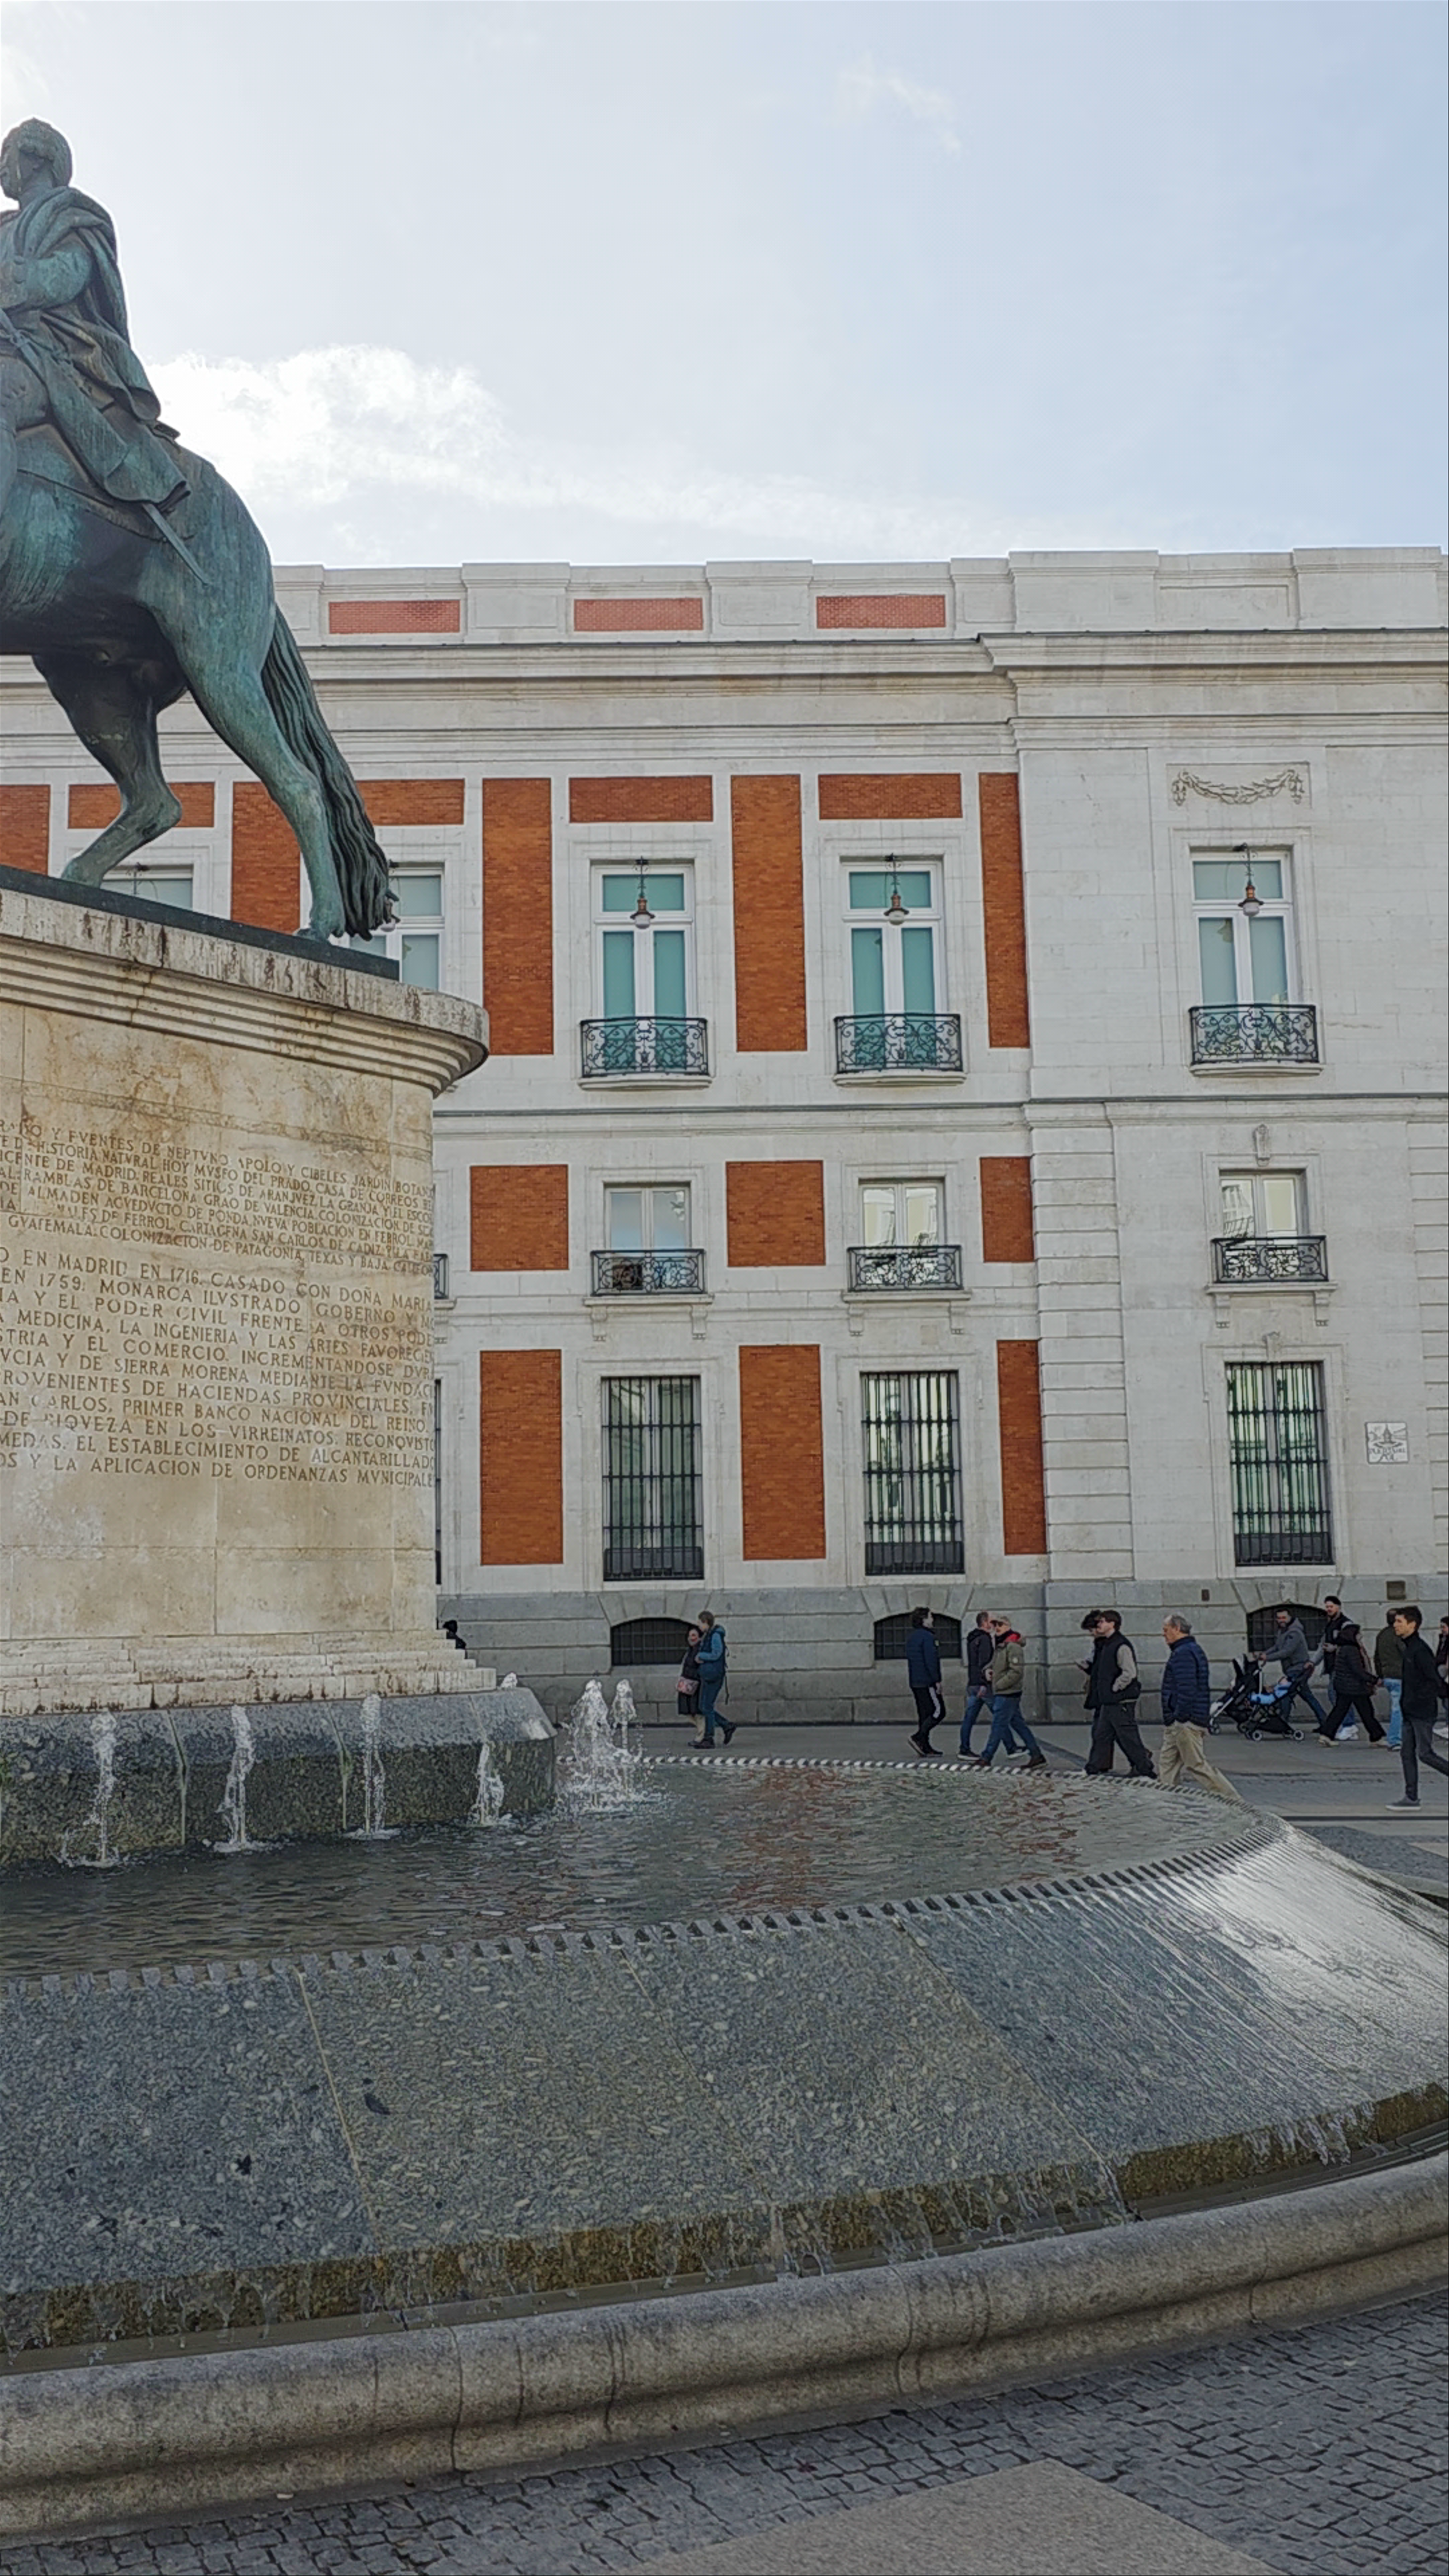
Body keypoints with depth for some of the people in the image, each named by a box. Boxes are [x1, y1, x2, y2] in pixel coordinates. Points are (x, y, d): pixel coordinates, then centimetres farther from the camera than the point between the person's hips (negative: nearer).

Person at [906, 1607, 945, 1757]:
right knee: (938, 1711, -6)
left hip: (915, 1682, 9)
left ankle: (925, 1747, 8)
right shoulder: (927, 1637, -13)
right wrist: (937, 1681, -16)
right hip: (927, 1682, -9)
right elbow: (931, 1661, -18)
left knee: (924, 1713, 10)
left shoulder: (911, 1638, 17)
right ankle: (918, 1736, -16)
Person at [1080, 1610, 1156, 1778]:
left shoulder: (1122, 1646, -15)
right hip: (1107, 1702, 10)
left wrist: (1114, 1689, -16)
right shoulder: (1104, 1645, 15)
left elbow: (1129, 1673, -22)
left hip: (1121, 1701, -10)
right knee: (1101, 1737, 11)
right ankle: (1094, 1772, 17)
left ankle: (1147, 1772, 1)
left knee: (1129, 1739, -5)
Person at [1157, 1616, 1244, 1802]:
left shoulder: (1184, 1654, -16)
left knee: (1197, 1765, -8)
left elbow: (1187, 1690, -24)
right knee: (1167, 1765, 11)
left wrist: (1179, 1718, -21)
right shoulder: (1193, 1650, 19)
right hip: (1177, 1724, 11)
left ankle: (1233, 1802, -6)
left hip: (1184, 1722, -11)